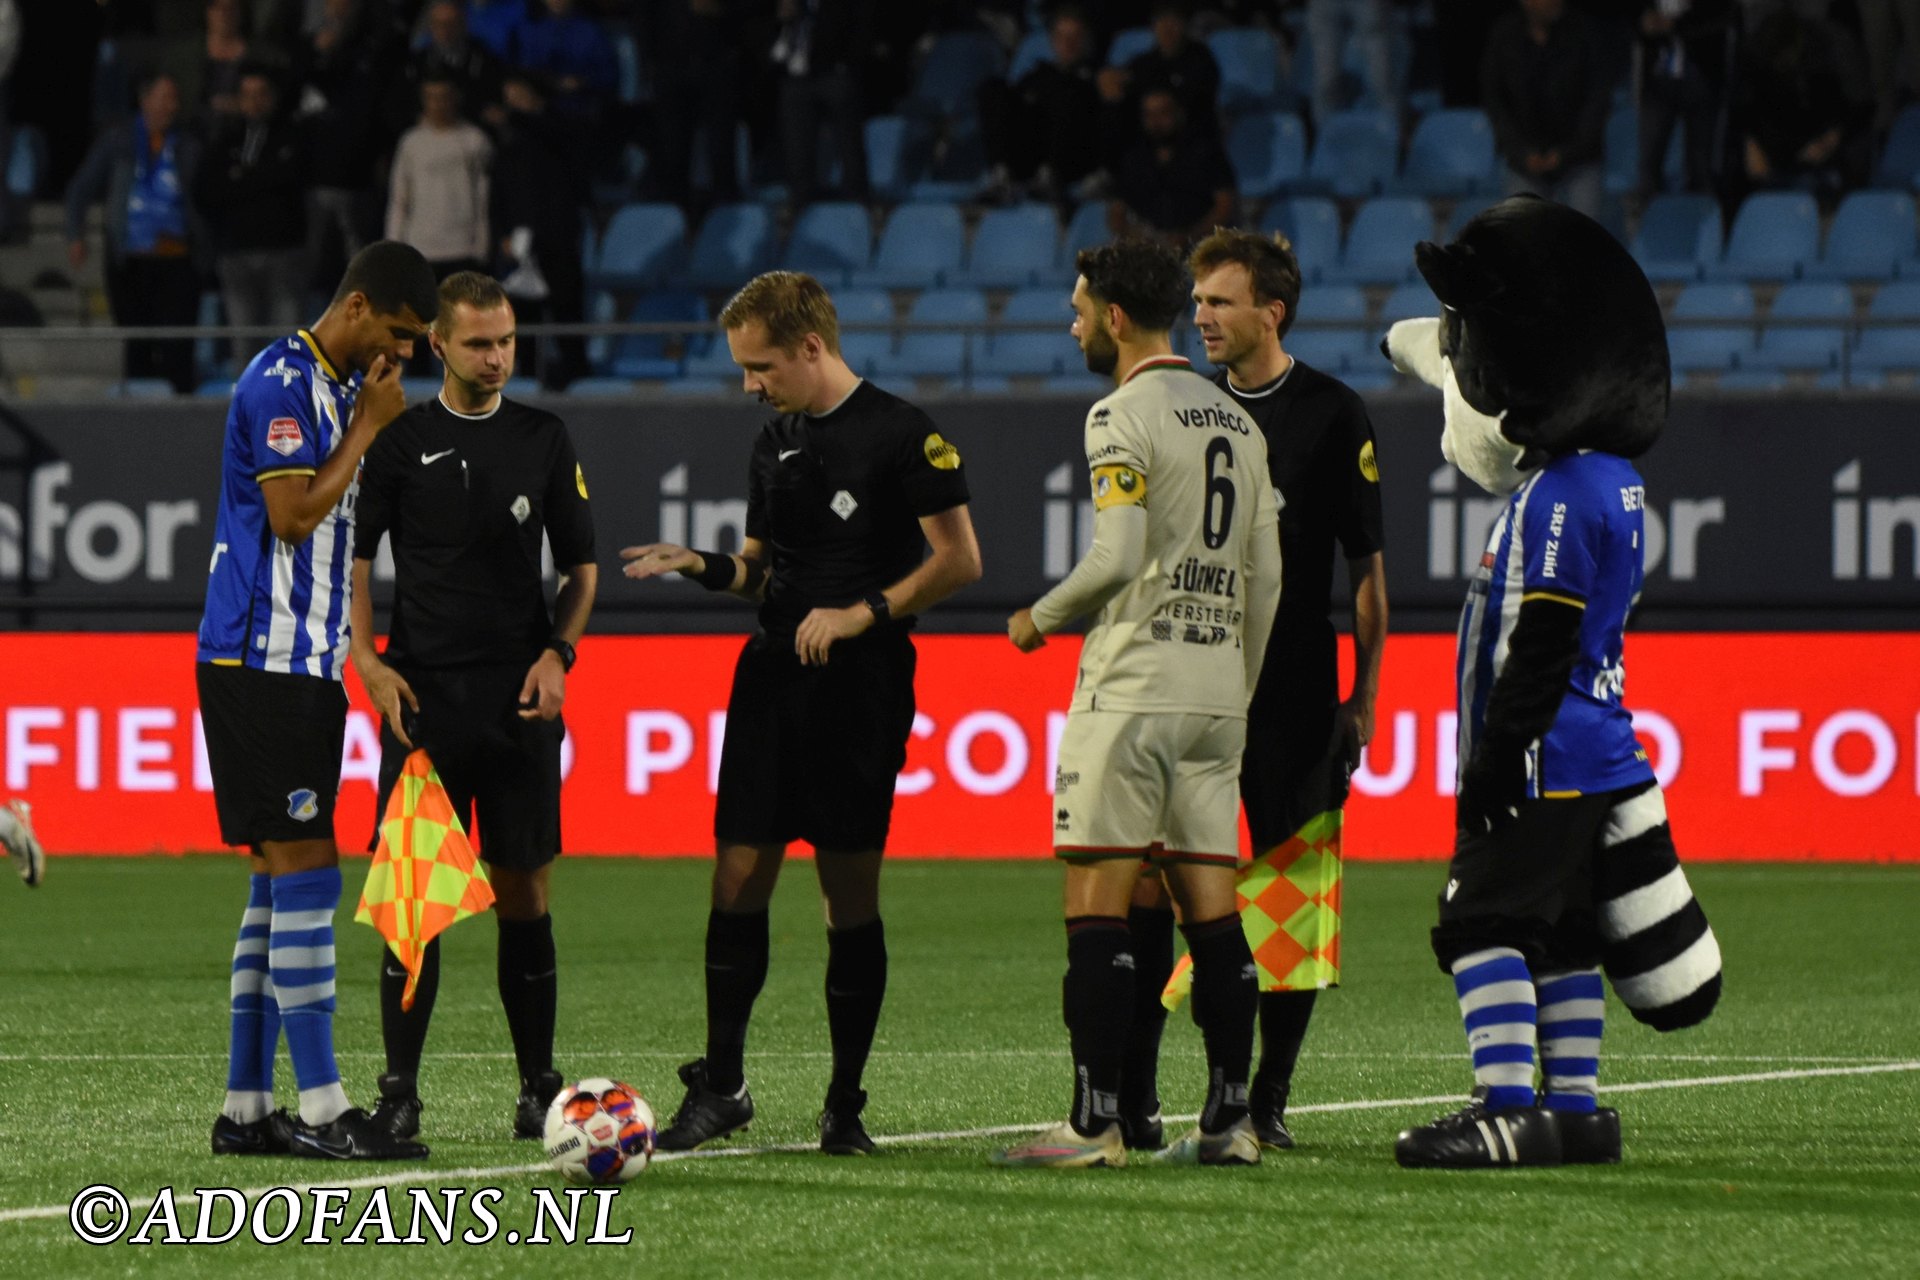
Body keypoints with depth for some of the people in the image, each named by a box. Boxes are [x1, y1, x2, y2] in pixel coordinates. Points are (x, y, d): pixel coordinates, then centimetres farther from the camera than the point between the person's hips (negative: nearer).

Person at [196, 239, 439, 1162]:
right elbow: (293, 514, -20)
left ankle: (245, 1109, 12)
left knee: (280, 879, 9)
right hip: (261, 661, -10)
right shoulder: (281, 383, -13)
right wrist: (366, 429, -13)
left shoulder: (345, 386, 17)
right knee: (304, 871, -11)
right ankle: (321, 1111, -11)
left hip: (305, 664, 10)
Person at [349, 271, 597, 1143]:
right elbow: (352, 558, 5)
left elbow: (581, 567, 13)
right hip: (424, 695, -1)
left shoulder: (544, 440, 8)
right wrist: (369, 661, -7)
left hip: (520, 701, 1)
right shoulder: (399, 441, 3)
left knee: (523, 891, 3)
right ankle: (400, 1090, 0)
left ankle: (538, 1088, 10)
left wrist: (558, 652, -3)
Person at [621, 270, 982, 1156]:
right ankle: (720, 1088, 10)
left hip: (860, 687, -6)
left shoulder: (900, 435, -7)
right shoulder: (775, 444, 15)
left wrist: (863, 614, -16)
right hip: (772, 677, 6)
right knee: (737, 878, 1)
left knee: (850, 888, -2)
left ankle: (845, 1104, 5)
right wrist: (705, 568, 3)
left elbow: (958, 560, -9)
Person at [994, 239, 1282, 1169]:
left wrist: (1041, 618, -1)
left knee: (1097, 900, -6)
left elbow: (1118, 559, -18)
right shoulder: (1238, 424, 15)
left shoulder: (1123, 416, -9)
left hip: (1132, 690, -7)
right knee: (1210, 906, 7)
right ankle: (1229, 1120, 5)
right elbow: (1265, 579, 16)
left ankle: (1096, 1122, -10)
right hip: (1217, 691, 8)